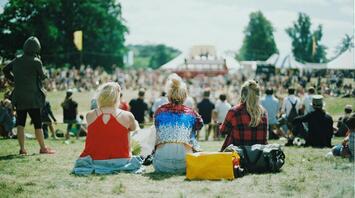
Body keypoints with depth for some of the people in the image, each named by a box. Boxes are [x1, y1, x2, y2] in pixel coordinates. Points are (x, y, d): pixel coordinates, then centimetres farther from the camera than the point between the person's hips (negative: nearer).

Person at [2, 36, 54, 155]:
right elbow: (43, 76, 0)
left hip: (18, 97, 5)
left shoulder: (17, 60, 5)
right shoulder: (36, 62, -11)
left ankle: (22, 148, 6)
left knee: (20, 123, 8)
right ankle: (43, 148, 10)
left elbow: (5, 70, 17)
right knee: (37, 123, 3)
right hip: (33, 97, -4)